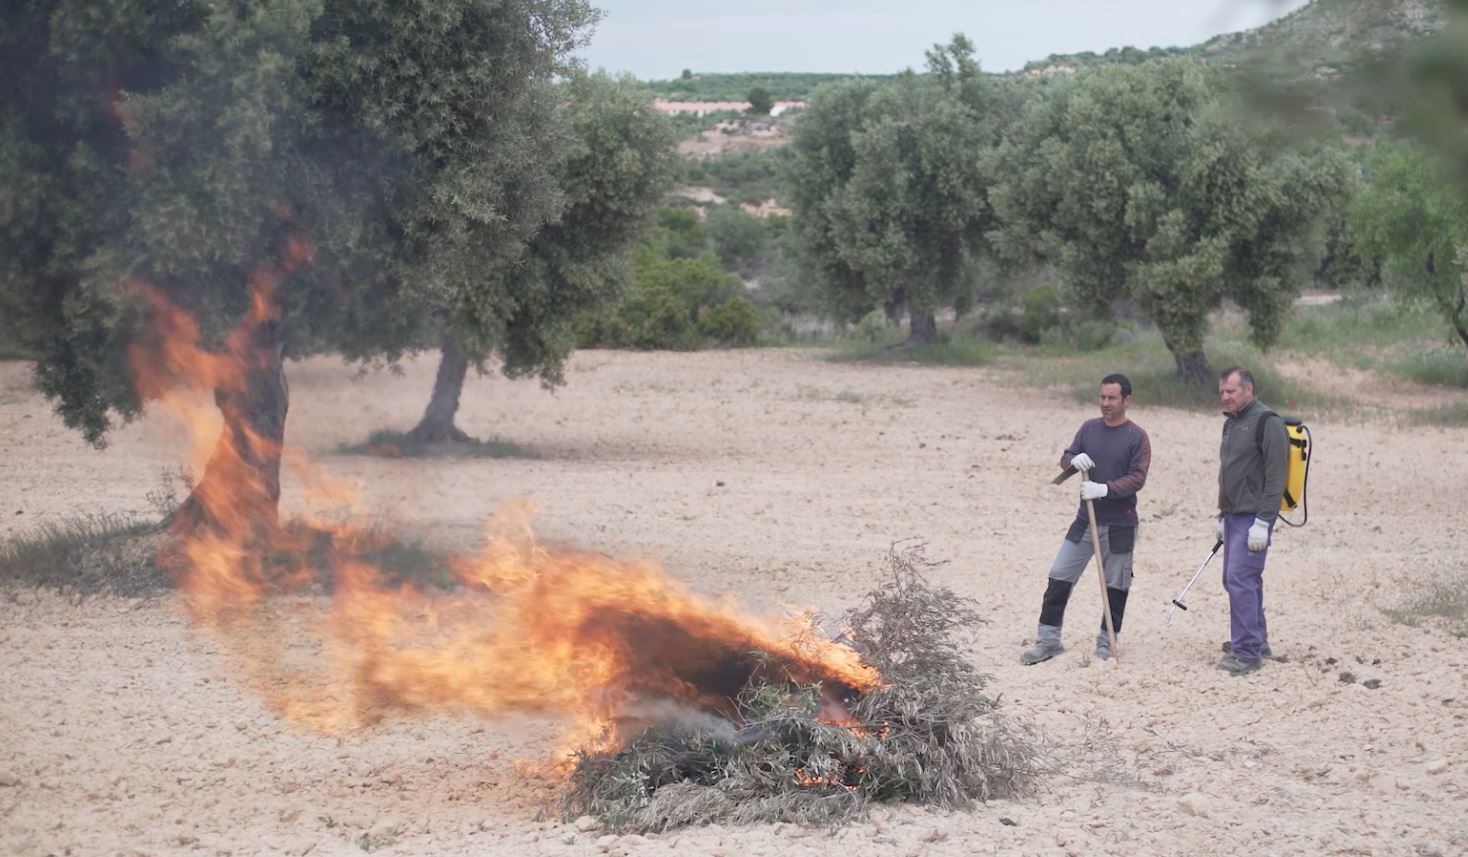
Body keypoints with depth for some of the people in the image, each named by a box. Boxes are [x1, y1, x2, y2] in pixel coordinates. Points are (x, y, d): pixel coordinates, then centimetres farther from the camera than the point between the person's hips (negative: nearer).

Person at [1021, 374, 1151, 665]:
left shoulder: (1137, 437, -7)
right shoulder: (1089, 428, 7)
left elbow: (1137, 478, -14)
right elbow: (1065, 459, 7)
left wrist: (1105, 489, -26)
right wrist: (1073, 460, -17)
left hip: (1119, 525, -4)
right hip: (1086, 519, 4)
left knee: (1116, 585, 6)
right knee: (1059, 577, -1)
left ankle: (1106, 641, 21)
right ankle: (1048, 639, 5)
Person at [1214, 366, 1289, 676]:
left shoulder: (1267, 423, -12)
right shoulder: (1231, 423, 17)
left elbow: (1275, 478, -17)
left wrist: (1262, 522, -21)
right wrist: (1222, 515, 23)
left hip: (1253, 517, -9)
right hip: (1234, 516, 9)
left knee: (1241, 579, -14)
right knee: (1235, 580, 13)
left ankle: (1246, 653, -12)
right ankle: (1257, 642, 24)